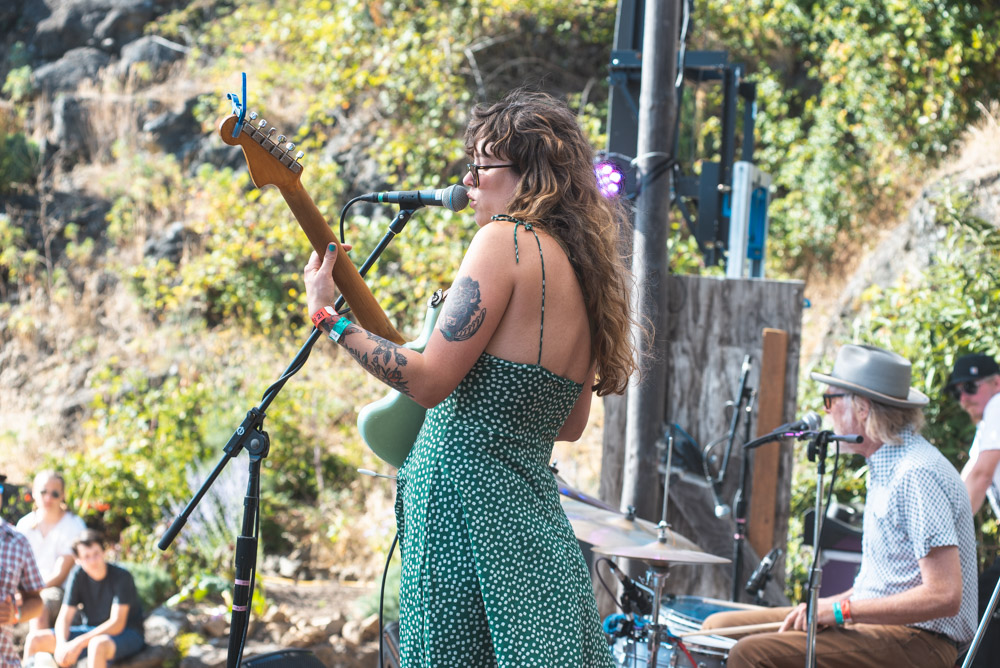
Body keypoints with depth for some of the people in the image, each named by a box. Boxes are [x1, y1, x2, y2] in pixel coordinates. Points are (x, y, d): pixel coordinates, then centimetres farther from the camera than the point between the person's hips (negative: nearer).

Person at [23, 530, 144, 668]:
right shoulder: (78, 574, -4)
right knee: (34, 638, -9)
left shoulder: (121, 577, -18)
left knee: (97, 644, -42)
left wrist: (79, 643, -30)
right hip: (90, 631, 6)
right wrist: (61, 644, -27)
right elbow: (64, 618, -5)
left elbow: (117, 624, -23)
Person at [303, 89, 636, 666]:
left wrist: (330, 316, -6)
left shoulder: (507, 240, -10)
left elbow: (430, 381, -14)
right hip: (535, 510, 9)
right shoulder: (587, 267, 14)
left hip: (464, 495, -9)